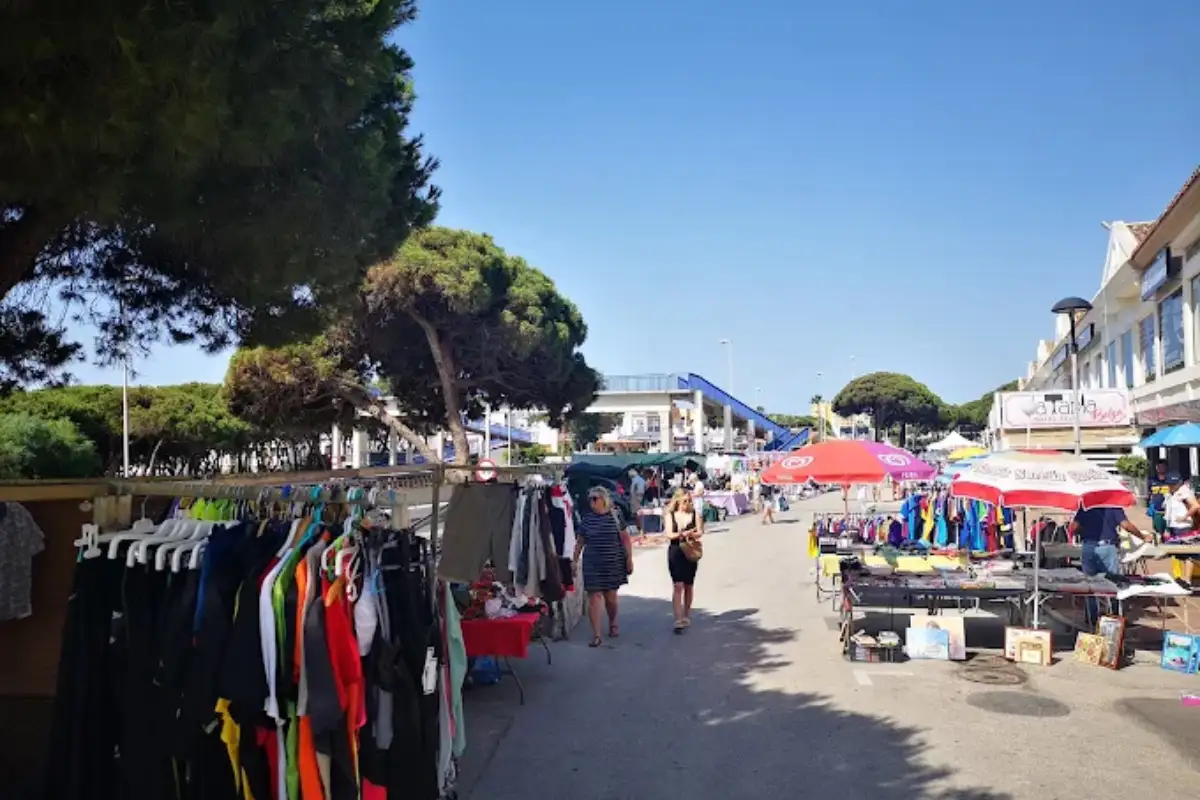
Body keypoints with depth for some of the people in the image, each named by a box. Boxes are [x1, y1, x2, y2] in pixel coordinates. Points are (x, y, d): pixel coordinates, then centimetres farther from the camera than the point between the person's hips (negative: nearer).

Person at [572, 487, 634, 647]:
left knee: (611, 596, 8)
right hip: (592, 564, 1)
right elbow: (579, 542, 8)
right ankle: (596, 635, -4)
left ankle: (612, 624, 37)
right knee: (594, 596, -6)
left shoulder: (615, 516, -3)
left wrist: (629, 559, -3)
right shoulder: (586, 519, 1)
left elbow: (625, 539, 0)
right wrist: (575, 561, 7)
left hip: (613, 563, -1)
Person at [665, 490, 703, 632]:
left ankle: (686, 616, 27)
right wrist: (682, 534, -25)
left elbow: (700, 533, -3)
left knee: (688, 586, 12)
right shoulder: (670, 515, 2)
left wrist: (690, 534, -24)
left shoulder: (695, 514, 3)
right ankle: (678, 620, -12)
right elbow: (669, 534, -8)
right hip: (675, 552, -1)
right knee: (678, 586, -9)